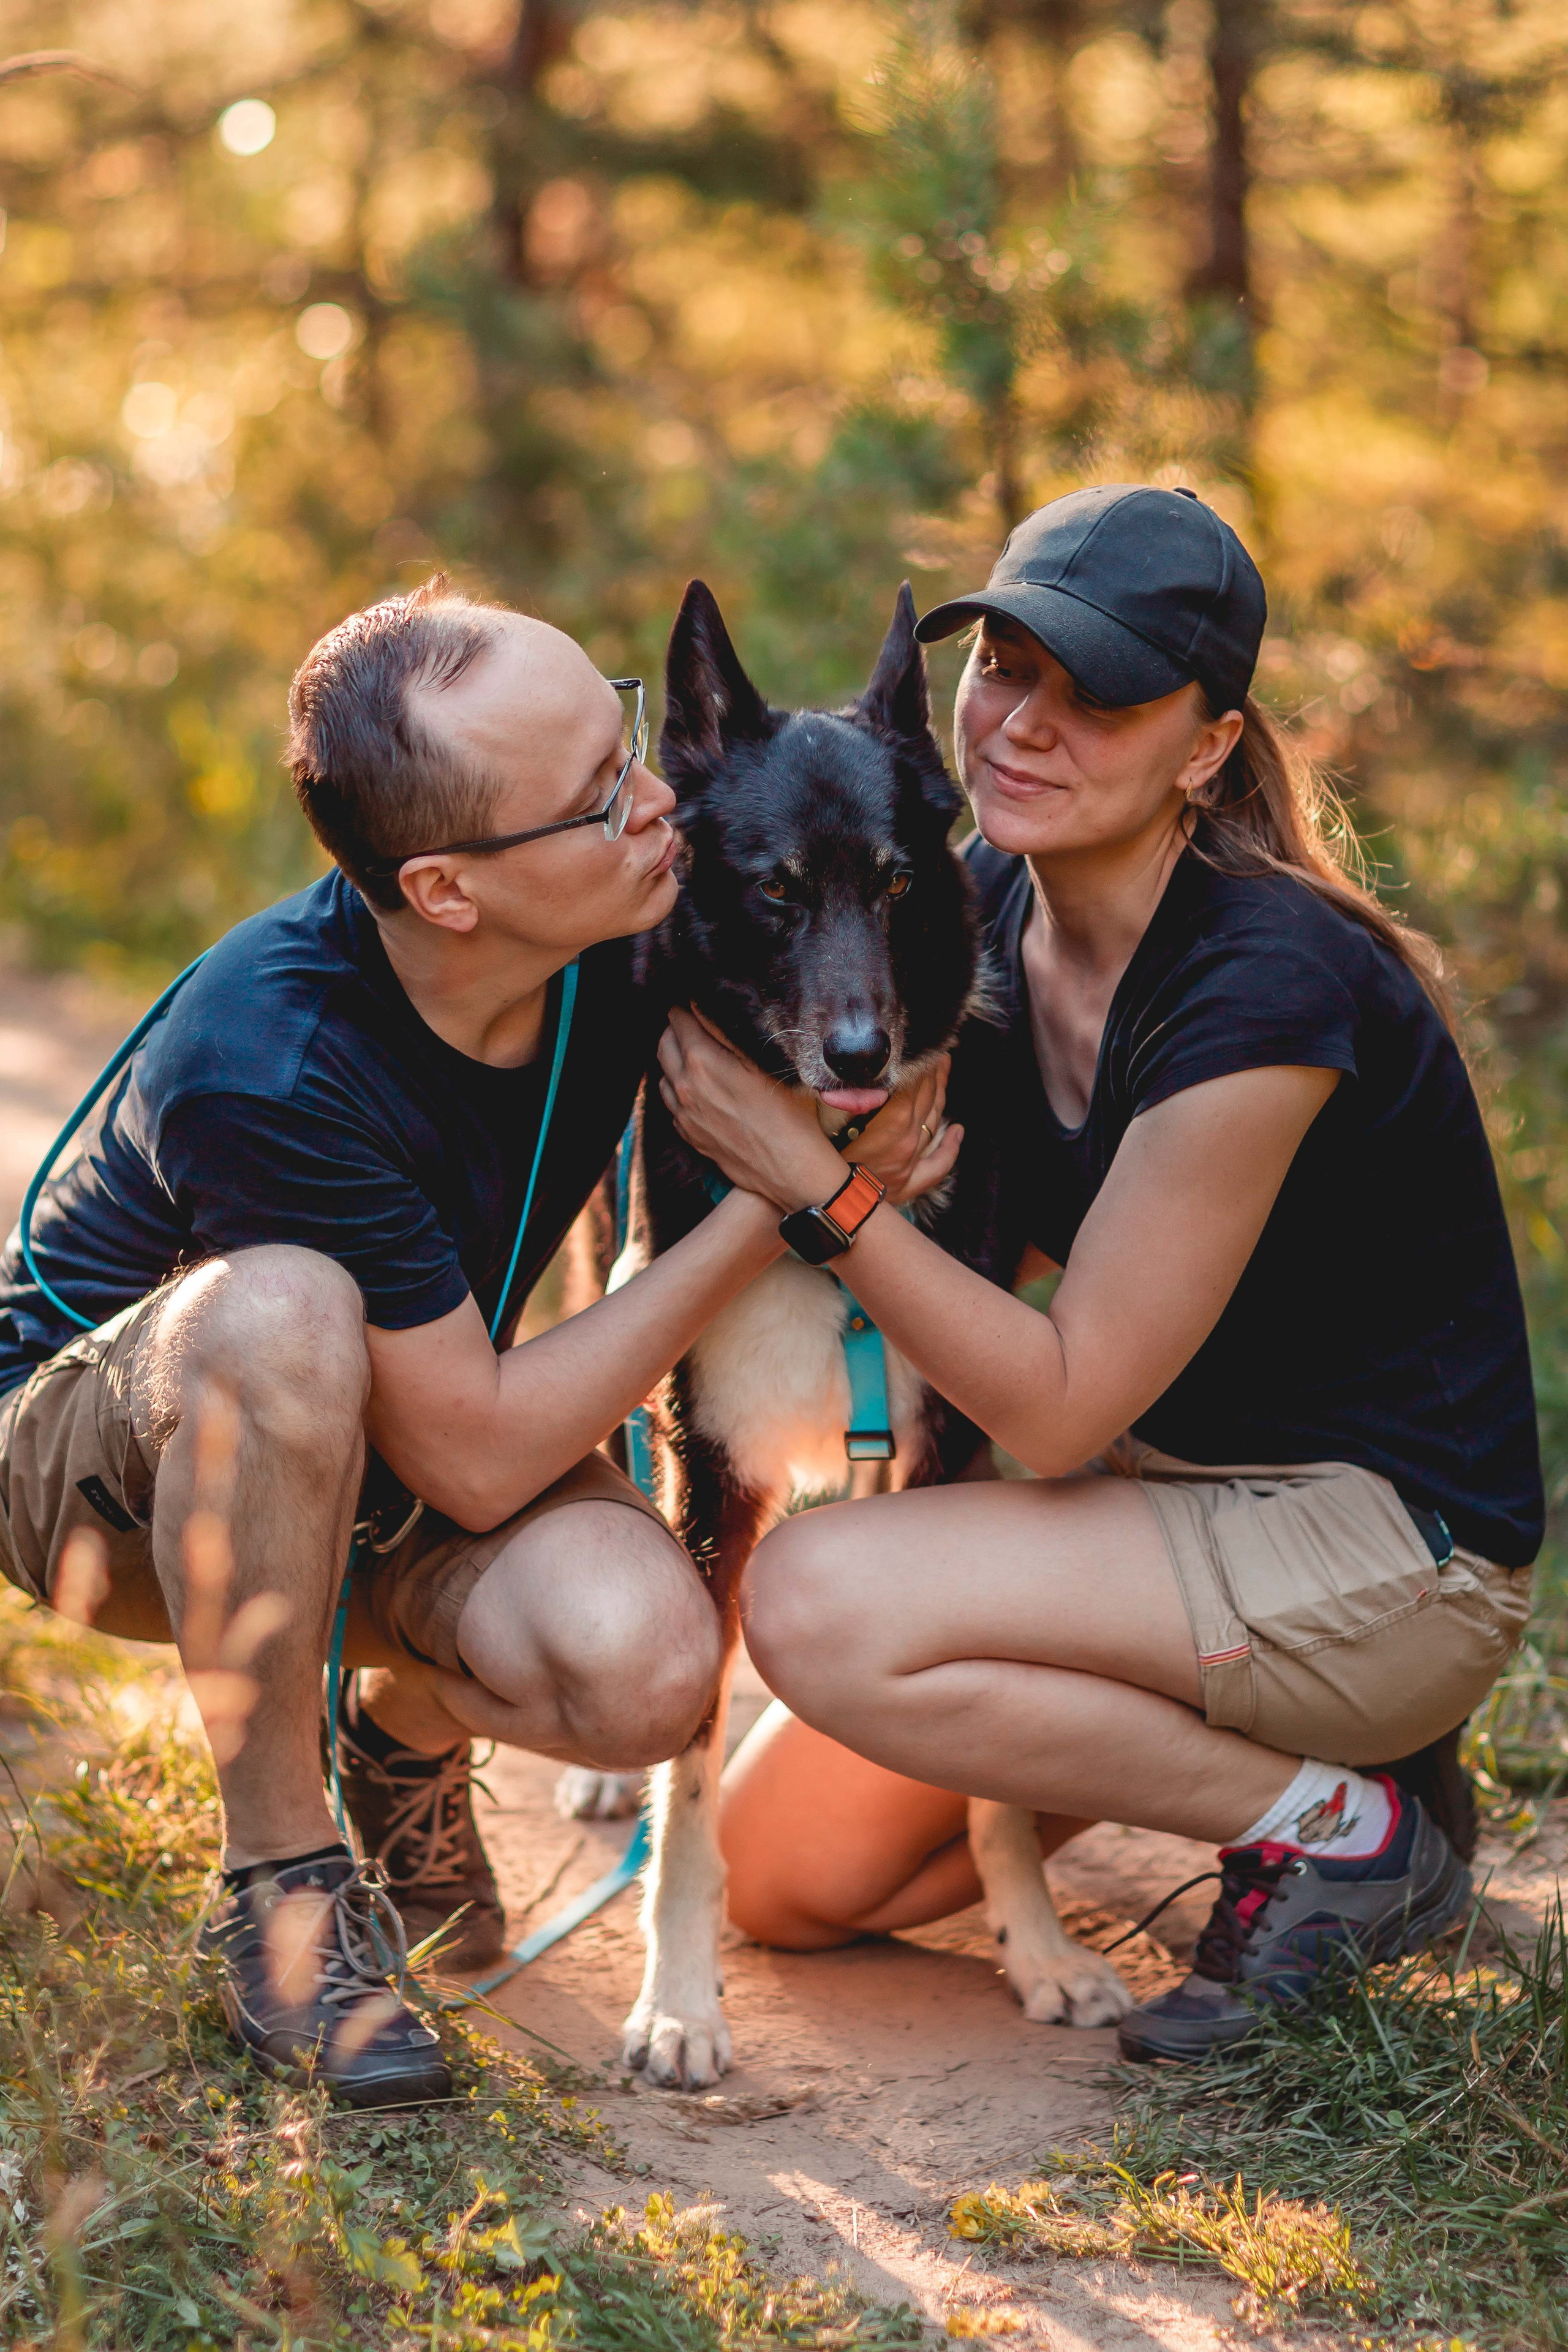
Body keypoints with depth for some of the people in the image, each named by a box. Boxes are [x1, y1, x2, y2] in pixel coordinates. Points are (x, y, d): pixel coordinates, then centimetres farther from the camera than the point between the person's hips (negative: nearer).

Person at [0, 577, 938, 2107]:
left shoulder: (633, 928, -19)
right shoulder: (266, 1071, -36)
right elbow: (475, 1463, -29)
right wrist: (779, 1207, -30)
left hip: (366, 1470, 4)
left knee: (639, 1662, -29)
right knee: (282, 1311, -40)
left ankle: (406, 1736, 8)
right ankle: (279, 1878, -20)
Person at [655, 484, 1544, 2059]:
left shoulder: (1263, 990, -27)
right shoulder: (987, 902, -3)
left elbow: (1059, 1406, -23)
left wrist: (812, 1179, -24)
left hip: (1388, 1543, -8)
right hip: (1164, 1484, 8)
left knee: (816, 1603, -24)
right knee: (781, 1876, 3)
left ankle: (1333, 1825, -9)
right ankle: (1198, 1726, 16)